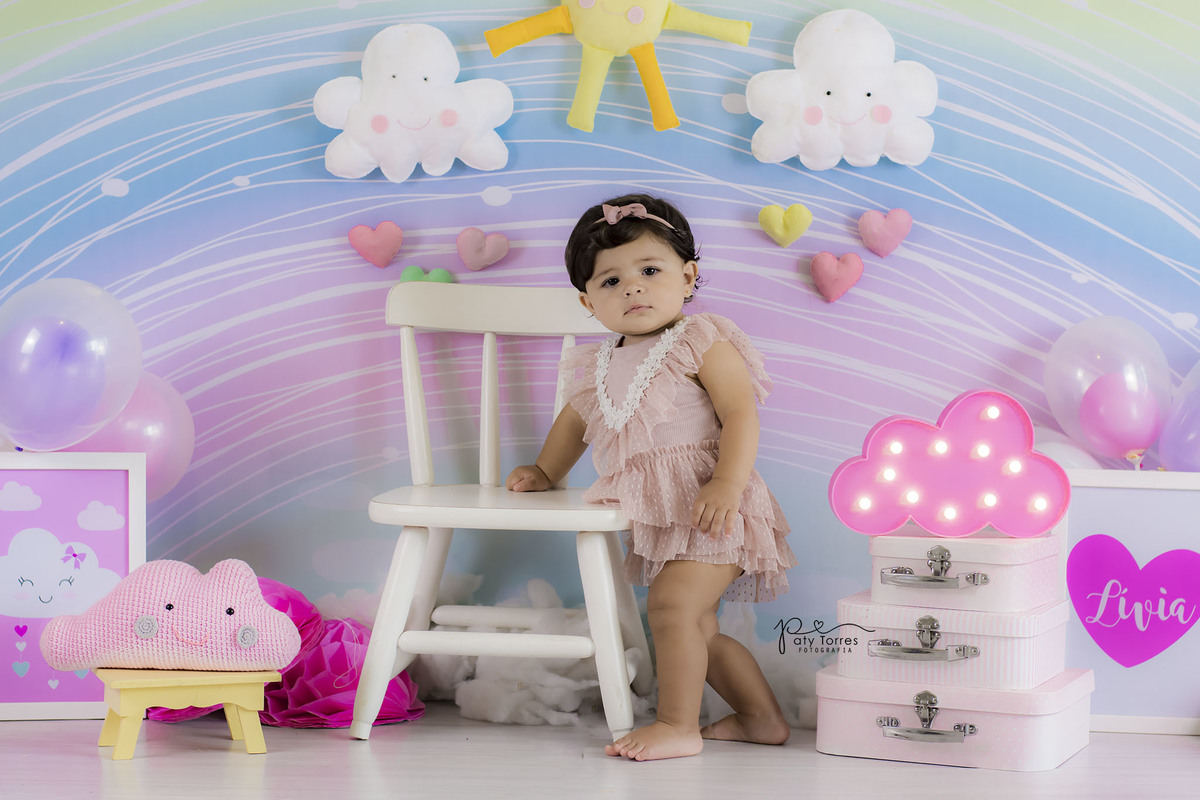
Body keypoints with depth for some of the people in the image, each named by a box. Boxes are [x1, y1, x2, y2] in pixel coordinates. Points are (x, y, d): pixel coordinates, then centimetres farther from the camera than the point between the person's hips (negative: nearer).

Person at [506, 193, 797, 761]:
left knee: (672, 605, -21)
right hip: (659, 519, 8)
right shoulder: (600, 368, 15)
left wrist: (728, 483, -29)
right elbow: (575, 422, 34)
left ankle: (678, 725, -15)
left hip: (709, 508, -8)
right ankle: (761, 717, 25)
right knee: (698, 628, 13)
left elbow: (741, 416, -16)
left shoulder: (702, 343, -6)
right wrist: (544, 473, 38)